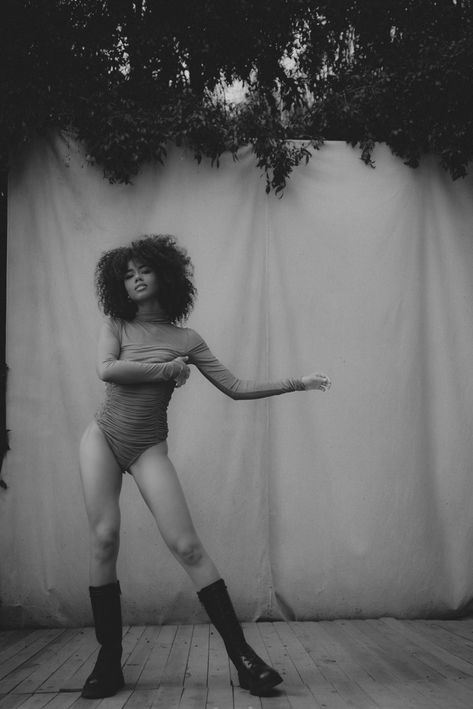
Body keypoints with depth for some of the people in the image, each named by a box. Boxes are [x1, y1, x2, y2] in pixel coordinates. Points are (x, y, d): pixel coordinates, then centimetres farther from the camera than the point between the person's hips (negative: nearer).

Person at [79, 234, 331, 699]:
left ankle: (242, 655, -4)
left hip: (147, 448, -1)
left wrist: (295, 384, -2)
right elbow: (106, 370, -15)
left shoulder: (186, 340, 4)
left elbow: (236, 388, 3)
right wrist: (166, 369, -10)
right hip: (103, 437, 1)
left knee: (186, 546, -11)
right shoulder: (116, 325, 5)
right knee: (104, 539, -8)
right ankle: (109, 662, 7)